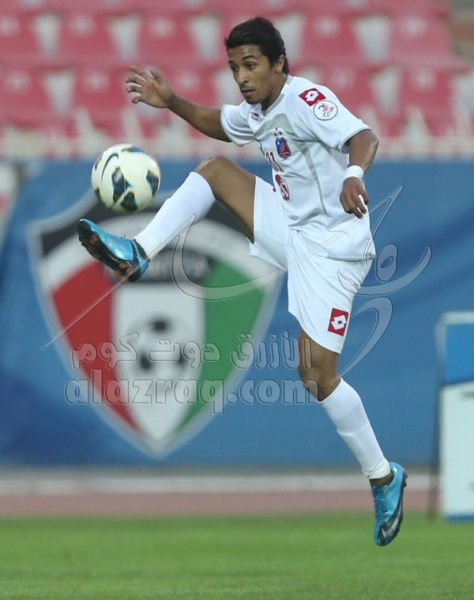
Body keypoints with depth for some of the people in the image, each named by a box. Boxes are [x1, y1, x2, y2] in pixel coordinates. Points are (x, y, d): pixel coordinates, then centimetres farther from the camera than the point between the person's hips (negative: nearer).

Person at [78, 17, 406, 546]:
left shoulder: (305, 100, -19)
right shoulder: (259, 111, 9)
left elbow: (363, 137, -33)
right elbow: (219, 125, 30)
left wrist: (353, 172, -55)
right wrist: (171, 102, 15)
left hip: (332, 247, -8)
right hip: (290, 231, 8)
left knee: (317, 373, -12)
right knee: (215, 170, 2)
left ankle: (383, 478, 2)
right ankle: (138, 255, -3)